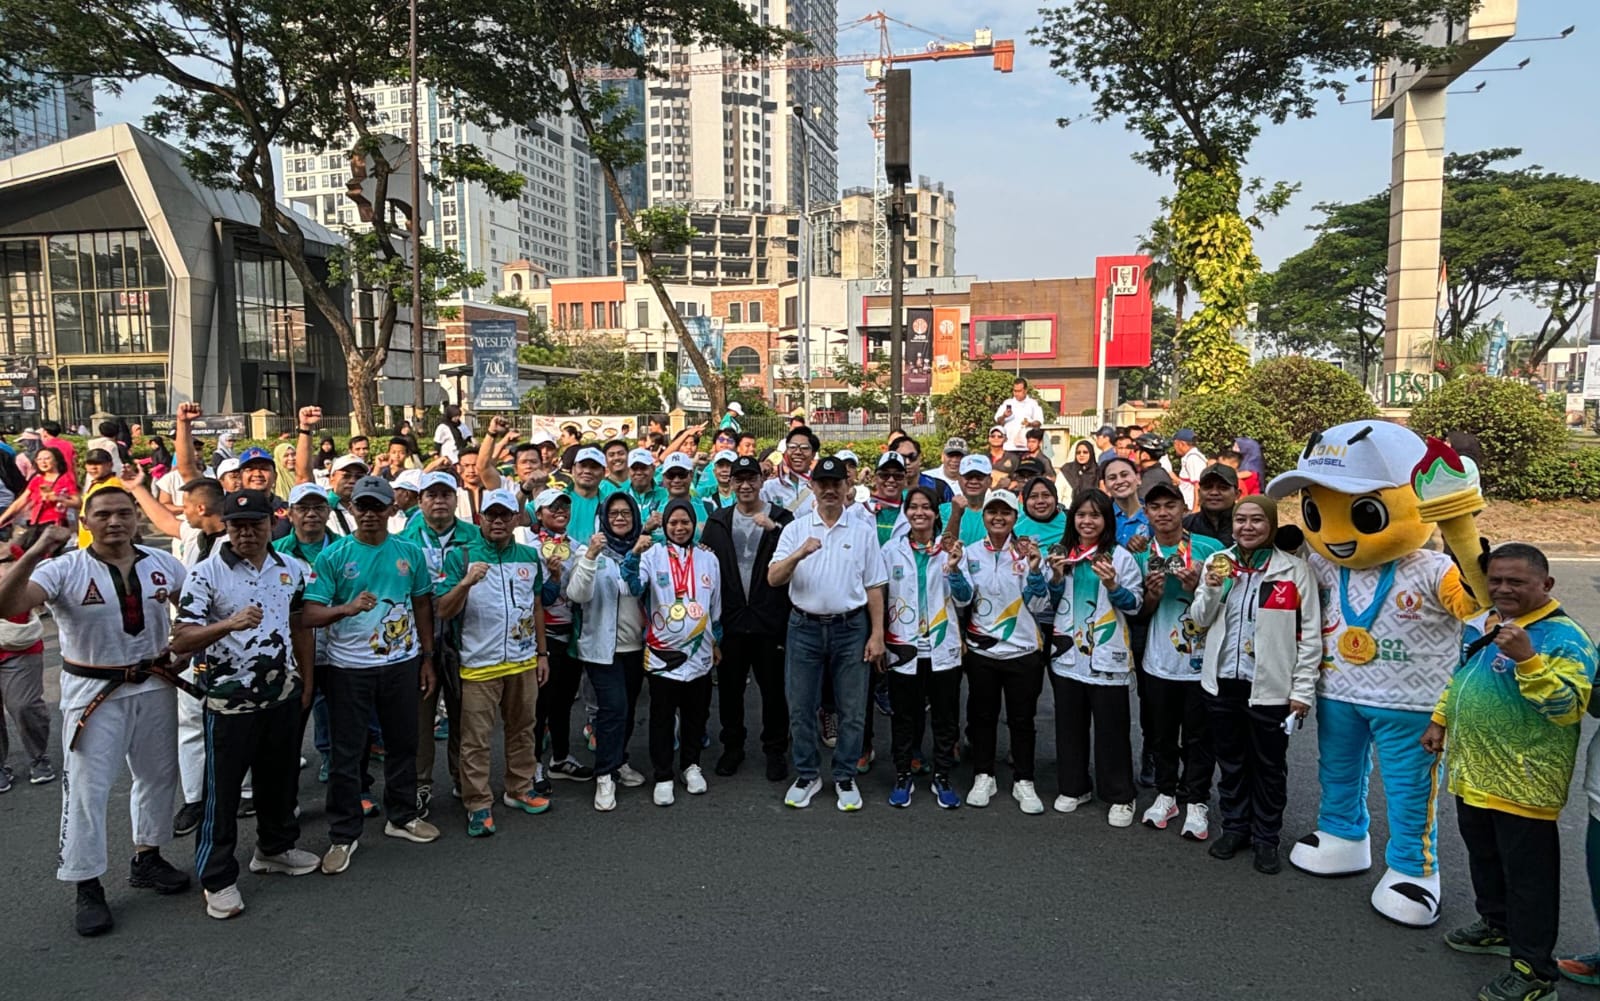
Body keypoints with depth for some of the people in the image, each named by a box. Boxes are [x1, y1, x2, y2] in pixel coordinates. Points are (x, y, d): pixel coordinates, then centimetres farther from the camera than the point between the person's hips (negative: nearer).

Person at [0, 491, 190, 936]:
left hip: (154, 685, 4)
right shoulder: (65, 569, -14)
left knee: (158, 776, 16)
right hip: (93, 692, -4)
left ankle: (147, 858, 35)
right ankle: (87, 887, 14)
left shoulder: (163, 563, -1)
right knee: (86, 789, 1)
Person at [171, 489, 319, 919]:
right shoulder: (206, 572, -11)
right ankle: (218, 879, 17)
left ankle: (275, 848, 39)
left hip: (284, 695, 5)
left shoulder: (291, 569, 3)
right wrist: (228, 624, -34)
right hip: (230, 700, -5)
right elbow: (180, 641, -17)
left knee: (280, 777, 19)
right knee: (222, 789, 4)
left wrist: (306, 684, 13)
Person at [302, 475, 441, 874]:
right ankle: (343, 835, 17)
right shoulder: (333, 556, -6)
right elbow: (310, 614, -11)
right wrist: (348, 608, -30)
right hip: (349, 668, -3)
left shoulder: (410, 553, 3)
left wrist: (427, 657, 9)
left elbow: (422, 606, 10)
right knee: (347, 752, 4)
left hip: (402, 664, 3)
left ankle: (402, 817, 32)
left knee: (403, 742, 14)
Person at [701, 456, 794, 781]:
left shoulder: (781, 518, 1)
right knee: (730, 689, 12)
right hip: (730, 619, 3)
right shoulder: (717, 521, 10)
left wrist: (773, 528, -25)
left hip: (770, 620, -2)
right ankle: (732, 747, 28)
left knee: (773, 690, 6)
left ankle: (776, 750, 21)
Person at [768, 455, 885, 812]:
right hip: (804, 627, 0)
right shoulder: (795, 528, 3)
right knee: (801, 707, 7)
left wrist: (877, 634, -1)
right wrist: (799, 554, -24)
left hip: (851, 628, 0)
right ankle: (807, 775, 23)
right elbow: (773, 579, -7)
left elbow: (873, 586, 4)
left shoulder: (863, 531, 3)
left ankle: (845, 777, 21)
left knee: (852, 709, 6)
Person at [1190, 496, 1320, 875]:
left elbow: (1310, 634, -6)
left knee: (1269, 766, 11)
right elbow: (1200, 620, 7)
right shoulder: (1217, 562, 5)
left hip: (1271, 687, -3)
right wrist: (1211, 589, -12)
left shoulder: (1294, 569, -7)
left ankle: (1266, 838, 25)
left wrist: (1303, 689, -9)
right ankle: (1235, 828, 32)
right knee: (1230, 762, 16)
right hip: (1223, 683, 4)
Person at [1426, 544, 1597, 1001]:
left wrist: (1527, 659, -36)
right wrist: (1440, 720, 15)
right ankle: (1496, 925, 43)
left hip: (1522, 785, -8)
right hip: (1471, 774, 8)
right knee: (1484, 857, 24)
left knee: (1528, 875, 4)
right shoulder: (1480, 626, 7)